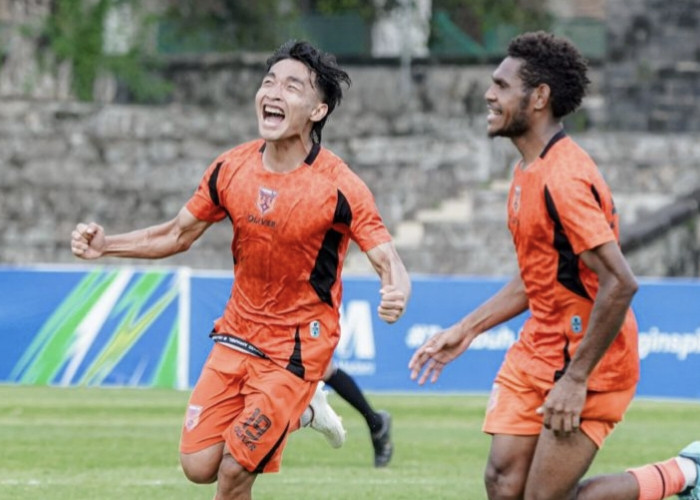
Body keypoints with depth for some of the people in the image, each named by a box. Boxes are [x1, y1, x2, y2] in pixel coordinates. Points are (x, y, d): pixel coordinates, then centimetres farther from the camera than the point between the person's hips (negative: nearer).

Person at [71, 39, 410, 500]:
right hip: (238, 334, 5)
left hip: (298, 348, -5)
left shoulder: (339, 186, -19)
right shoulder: (231, 168, -5)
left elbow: (388, 260, -20)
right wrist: (104, 245, -4)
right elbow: (178, 234, 9)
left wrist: (396, 293, -44)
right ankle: (294, 412, 27)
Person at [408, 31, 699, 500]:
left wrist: (576, 379, -24)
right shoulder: (529, 171, 11)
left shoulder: (564, 179, -21)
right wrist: (466, 330, 16)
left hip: (589, 358, -9)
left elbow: (620, 284, -27)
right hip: (538, 351, 9)